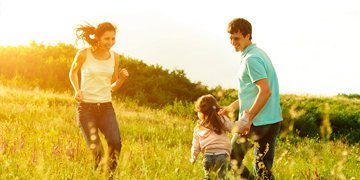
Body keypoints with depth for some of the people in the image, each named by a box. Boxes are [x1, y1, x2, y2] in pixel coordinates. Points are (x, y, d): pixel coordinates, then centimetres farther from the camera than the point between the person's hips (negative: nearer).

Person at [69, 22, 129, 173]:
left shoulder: (114, 57, 4)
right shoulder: (84, 54, -6)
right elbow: (73, 72, 15)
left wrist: (122, 78, -6)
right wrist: (77, 90, -3)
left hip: (106, 107, 2)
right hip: (86, 107, -2)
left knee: (115, 143, -22)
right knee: (96, 152, -13)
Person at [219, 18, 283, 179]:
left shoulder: (251, 59, -15)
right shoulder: (259, 53, 17)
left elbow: (265, 91, -24)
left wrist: (248, 119, -22)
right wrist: (230, 108, 25)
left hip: (258, 123, -9)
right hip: (272, 121, 9)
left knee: (231, 158, 7)